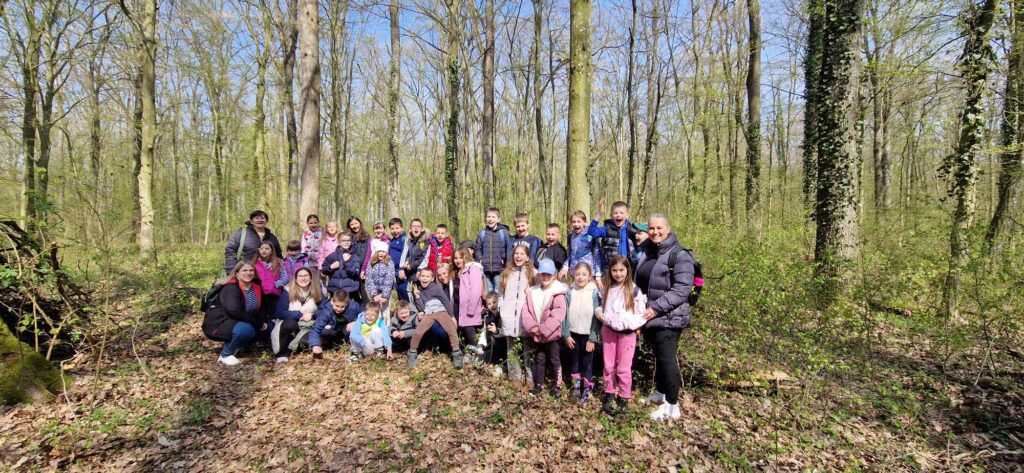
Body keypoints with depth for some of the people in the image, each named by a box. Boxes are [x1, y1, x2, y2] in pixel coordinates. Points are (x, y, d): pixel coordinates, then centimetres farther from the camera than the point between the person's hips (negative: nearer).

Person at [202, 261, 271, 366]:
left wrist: (263, 322, -12)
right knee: (246, 329, -35)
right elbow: (234, 312, -33)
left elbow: (257, 310, 9)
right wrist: (258, 323, -27)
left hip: (237, 323, 9)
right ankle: (225, 354, -10)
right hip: (218, 324, -9)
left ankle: (235, 345, 7)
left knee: (267, 327, 0)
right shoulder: (231, 288, -21)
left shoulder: (255, 287, 4)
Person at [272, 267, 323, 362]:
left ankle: (288, 350, -2)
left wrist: (312, 315, -21)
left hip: (308, 327, 2)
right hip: (289, 325, -2)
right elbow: (279, 312, -13)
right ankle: (282, 353, -19)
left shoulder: (317, 292, 1)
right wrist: (300, 315, -22)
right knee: (290, 323, -36)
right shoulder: (288, 291, -6)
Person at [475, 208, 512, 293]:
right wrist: (480, 259, -1)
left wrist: (505, 260, -10)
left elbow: (509, 248, -2)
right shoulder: (482, 233, 7)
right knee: (488, 292, 11)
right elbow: (478, 249, 13)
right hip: (486, 269, 3)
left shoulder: (504, 232, -2)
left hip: (499, 269, -3)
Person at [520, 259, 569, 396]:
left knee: (555, 360, 10)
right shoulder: (532, 292, 4)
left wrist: (544, 329, -20)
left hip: (552, 334, -5)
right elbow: (526, 311, 2)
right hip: (536, 335, 5)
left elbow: (558, 314, -21)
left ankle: (557, 385, 23)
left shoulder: (558, 292, -13)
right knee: (539, 360, 17)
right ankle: (539, 384, 30)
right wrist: (531, 327, -12)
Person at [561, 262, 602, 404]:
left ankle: (586, 391, 15)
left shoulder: (594, 293, -9)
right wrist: (566, 334, -4)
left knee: (587, 363, 5)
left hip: (588, 335, -3)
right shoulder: (570, 292, -1)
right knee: (573, 361, 13)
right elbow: (564, 314, 0)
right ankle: (576, 389, 27)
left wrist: (593, 338, -12)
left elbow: (597, 317, -10)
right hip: (573, 334, 3)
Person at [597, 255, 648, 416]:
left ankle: (624, 399, 18)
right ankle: (609, 395, 27)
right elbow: (602, 307, 16)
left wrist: (623, 322, -22)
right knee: (609, 366, 12)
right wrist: (600, 313, -6)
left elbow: (641, 316, -11)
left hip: (627, 333, -4)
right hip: (609, 331, 4)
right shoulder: (608, 288, 4)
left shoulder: (634, 290, -10)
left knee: (623, 368, 4)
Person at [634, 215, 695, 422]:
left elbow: (682, 290, -20)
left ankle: (672, 406, 6)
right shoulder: (646, 251, 10)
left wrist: (656, 307, -23)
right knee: (658, 356, 19)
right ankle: (660, 393, 35)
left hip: (669, 317, -7)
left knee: (667, 358, -5)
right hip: (650, 315, 7)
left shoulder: (679, 255, -13)